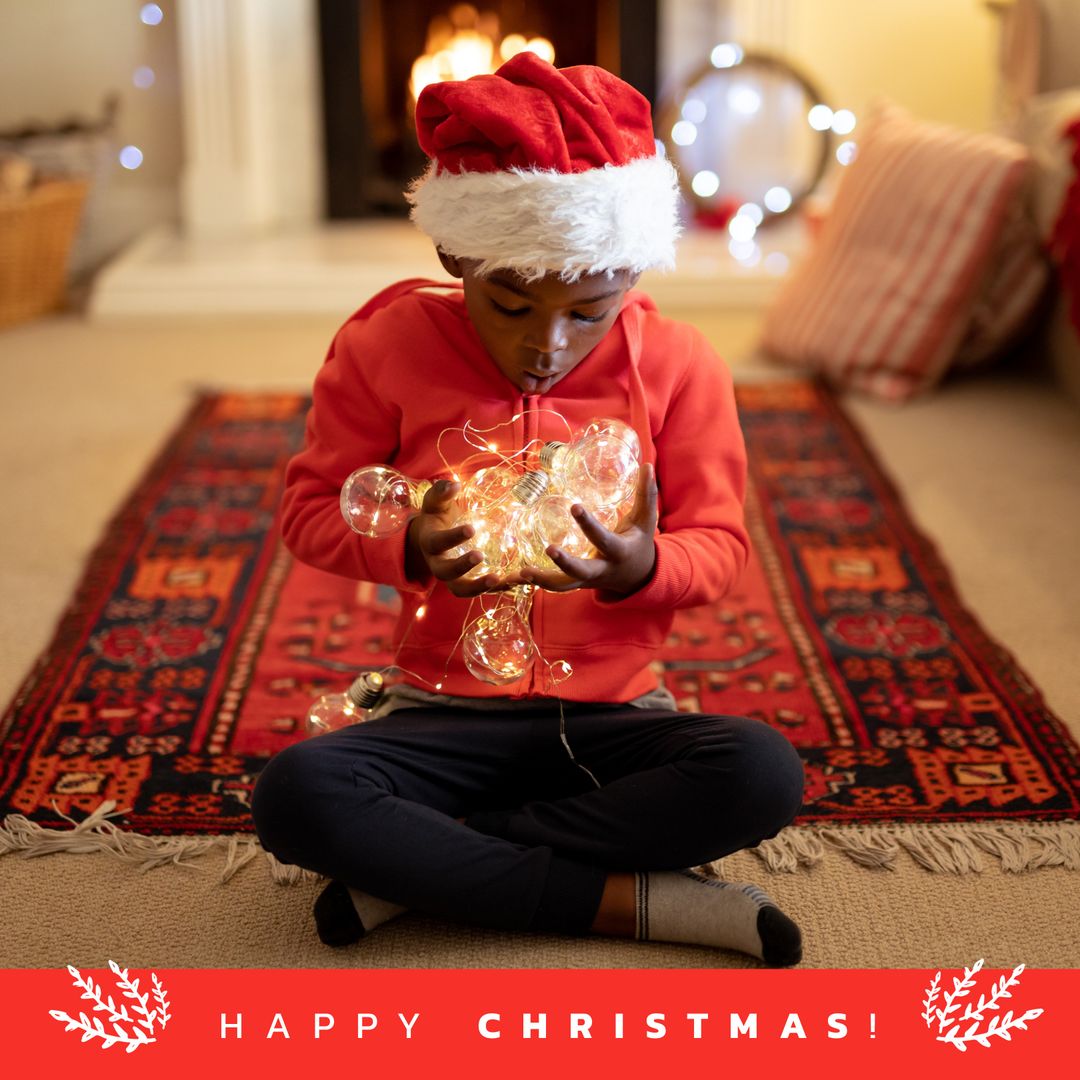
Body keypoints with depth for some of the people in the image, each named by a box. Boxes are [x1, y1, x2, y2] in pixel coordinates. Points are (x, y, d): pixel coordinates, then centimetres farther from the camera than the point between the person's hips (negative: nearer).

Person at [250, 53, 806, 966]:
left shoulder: (677, 364, -3)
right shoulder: (388, 348, -5)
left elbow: (721, 545, 1)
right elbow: (311, 509, 2)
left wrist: (640, 569, -23)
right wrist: (409, 550, -21)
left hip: (616, 711, 1)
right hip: (446, 711, 0)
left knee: (763, 775, -30)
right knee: (293, 796, -29)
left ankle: (415, 865, -20)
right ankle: (634, 900, -23)